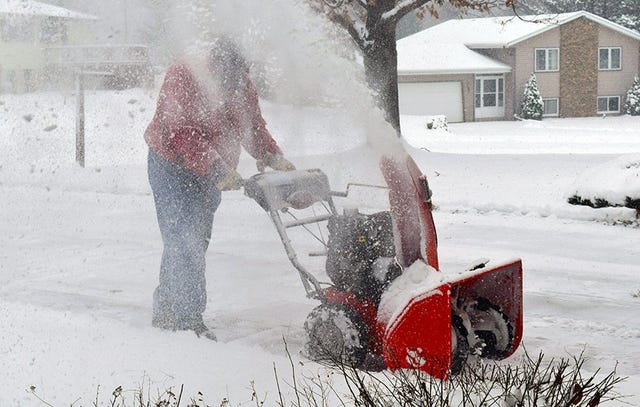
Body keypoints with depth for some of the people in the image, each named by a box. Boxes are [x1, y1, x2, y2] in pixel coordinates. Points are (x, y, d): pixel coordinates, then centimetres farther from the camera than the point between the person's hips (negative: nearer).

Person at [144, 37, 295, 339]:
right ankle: (189, 320, -13)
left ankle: (166, 312, 25)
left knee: (196, 242, 12)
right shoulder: (182, 77, -24)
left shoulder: (243, 86, -3)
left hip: (210, 175, 7)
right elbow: (183, 133, -32)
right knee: (184, 242, -15)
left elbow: (254, 129, 5)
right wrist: (218, 167, -41)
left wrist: (275, 159, -13)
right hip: (172, 167, -7)